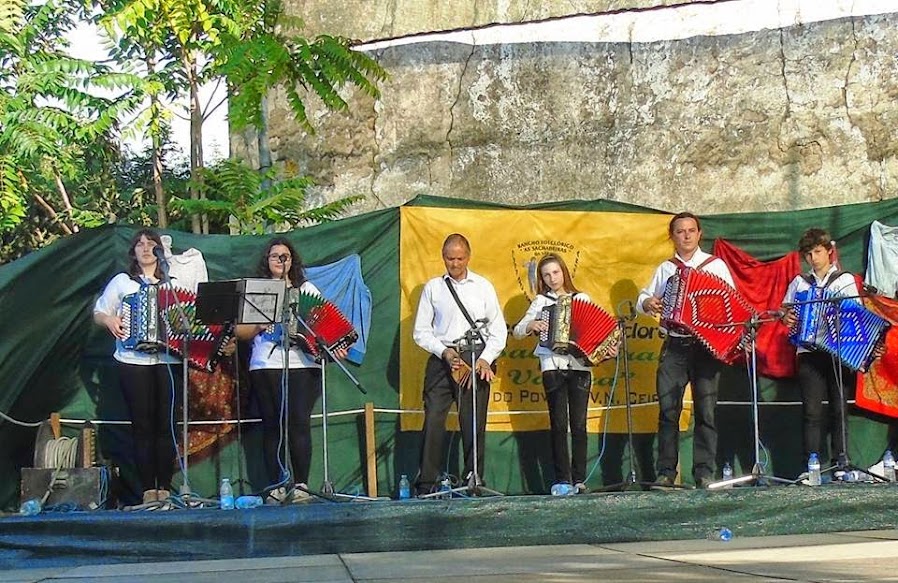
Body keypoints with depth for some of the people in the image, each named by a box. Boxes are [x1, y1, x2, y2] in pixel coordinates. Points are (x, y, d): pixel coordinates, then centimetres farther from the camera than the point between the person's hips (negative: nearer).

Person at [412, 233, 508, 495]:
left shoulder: (483, 286, 10)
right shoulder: (432, 288, 10)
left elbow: (499, 330, 8)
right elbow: (421, 331, 7)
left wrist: (486, 359, -6)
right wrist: (444, 352, -7)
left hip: (476, 360, 0)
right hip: (441, 359, 0)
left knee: (474, 423, -1)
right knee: (433, 419, -8)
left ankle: (473, 482, 6)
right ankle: (425, 485, -7)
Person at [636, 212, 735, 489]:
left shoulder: (716, 265, 9)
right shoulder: (665, 269, 17)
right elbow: (643, 298, 21)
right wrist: (647, 303, -3)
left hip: (706, 345, -2)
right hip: (673, 348, 2)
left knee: (706, 410, -5)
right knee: (668, 410, -3)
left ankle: (704, 472, -1)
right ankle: (666, 473, 1)